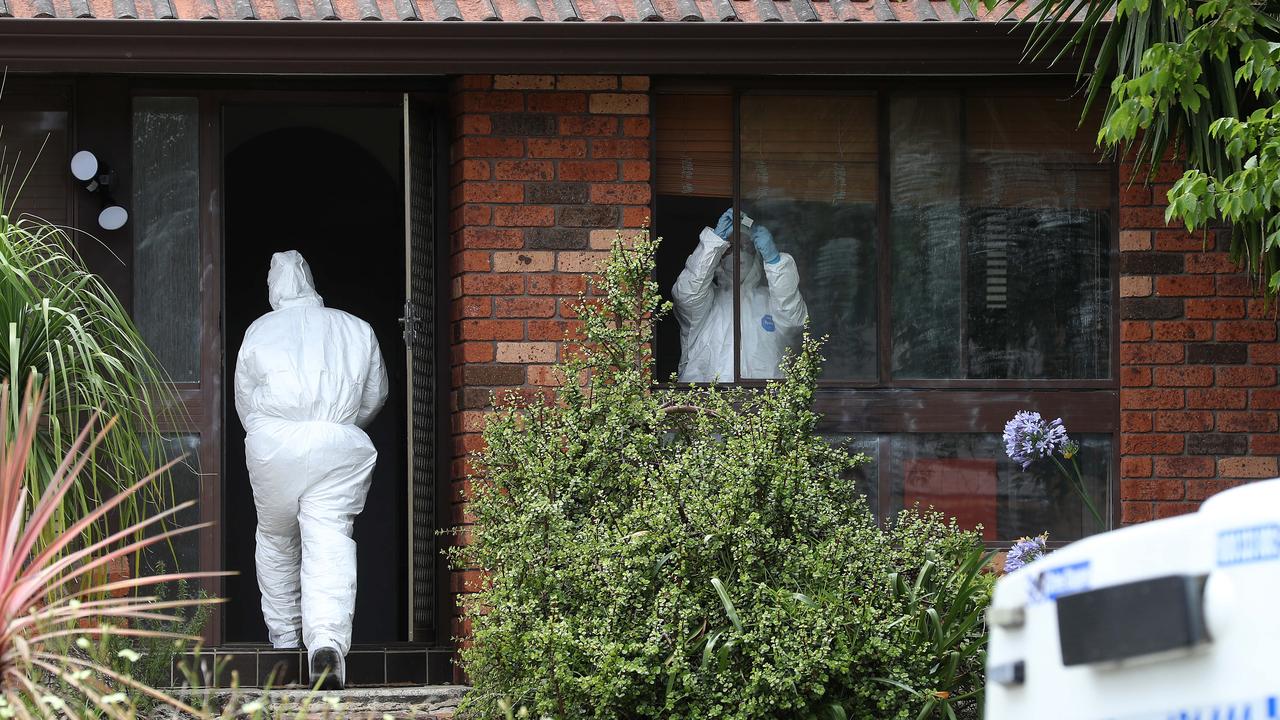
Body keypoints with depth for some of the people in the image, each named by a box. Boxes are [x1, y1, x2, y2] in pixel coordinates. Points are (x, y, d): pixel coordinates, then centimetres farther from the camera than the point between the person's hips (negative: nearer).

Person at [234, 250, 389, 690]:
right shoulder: (356, 330, 12)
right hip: (339, 444, 0)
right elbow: (375, 395, 21)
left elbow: (244, 402, 14)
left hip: (273, 442, 0)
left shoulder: (260, 330, 8)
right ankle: (328, 640, -27)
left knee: (276, 539, 19)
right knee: (330, 542, -8)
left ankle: (284, 636, 28)